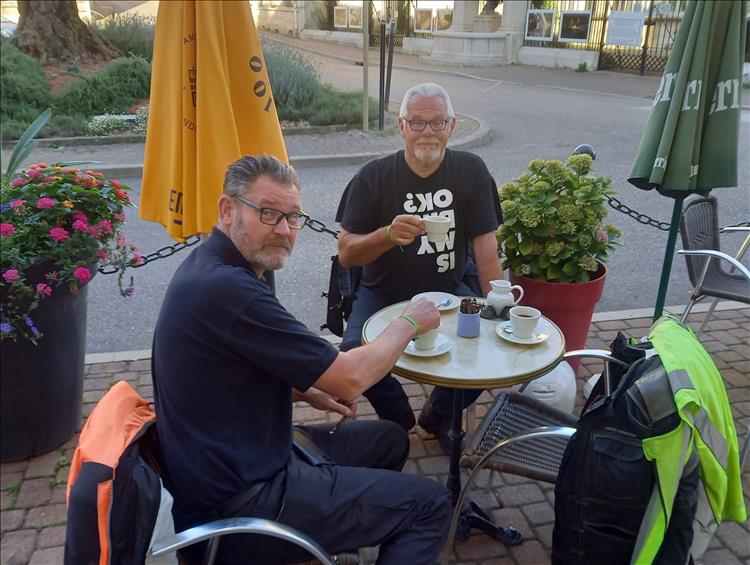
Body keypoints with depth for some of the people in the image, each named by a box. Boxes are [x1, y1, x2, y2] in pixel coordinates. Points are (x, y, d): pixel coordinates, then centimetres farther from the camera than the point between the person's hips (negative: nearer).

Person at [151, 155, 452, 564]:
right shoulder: (227, 289, -29)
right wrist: (410, 322, -5)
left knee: (389, 440, 21)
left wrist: (306, 391, 3)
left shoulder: (209, 268, 3)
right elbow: (352, 377, -22)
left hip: (232, 465, 10)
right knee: (430, 504, -4)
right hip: (237, 509, -10)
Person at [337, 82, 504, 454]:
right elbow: (345, 254, -11)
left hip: (449, 291, 2)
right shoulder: (373, 178, -8)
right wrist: (389, 235, -31)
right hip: (383, 294, -1)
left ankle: (439, 416, 12)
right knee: (356, 350, -26)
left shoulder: (471, 171, -4)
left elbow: (485, 246, -7)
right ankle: (397, 418, 9)